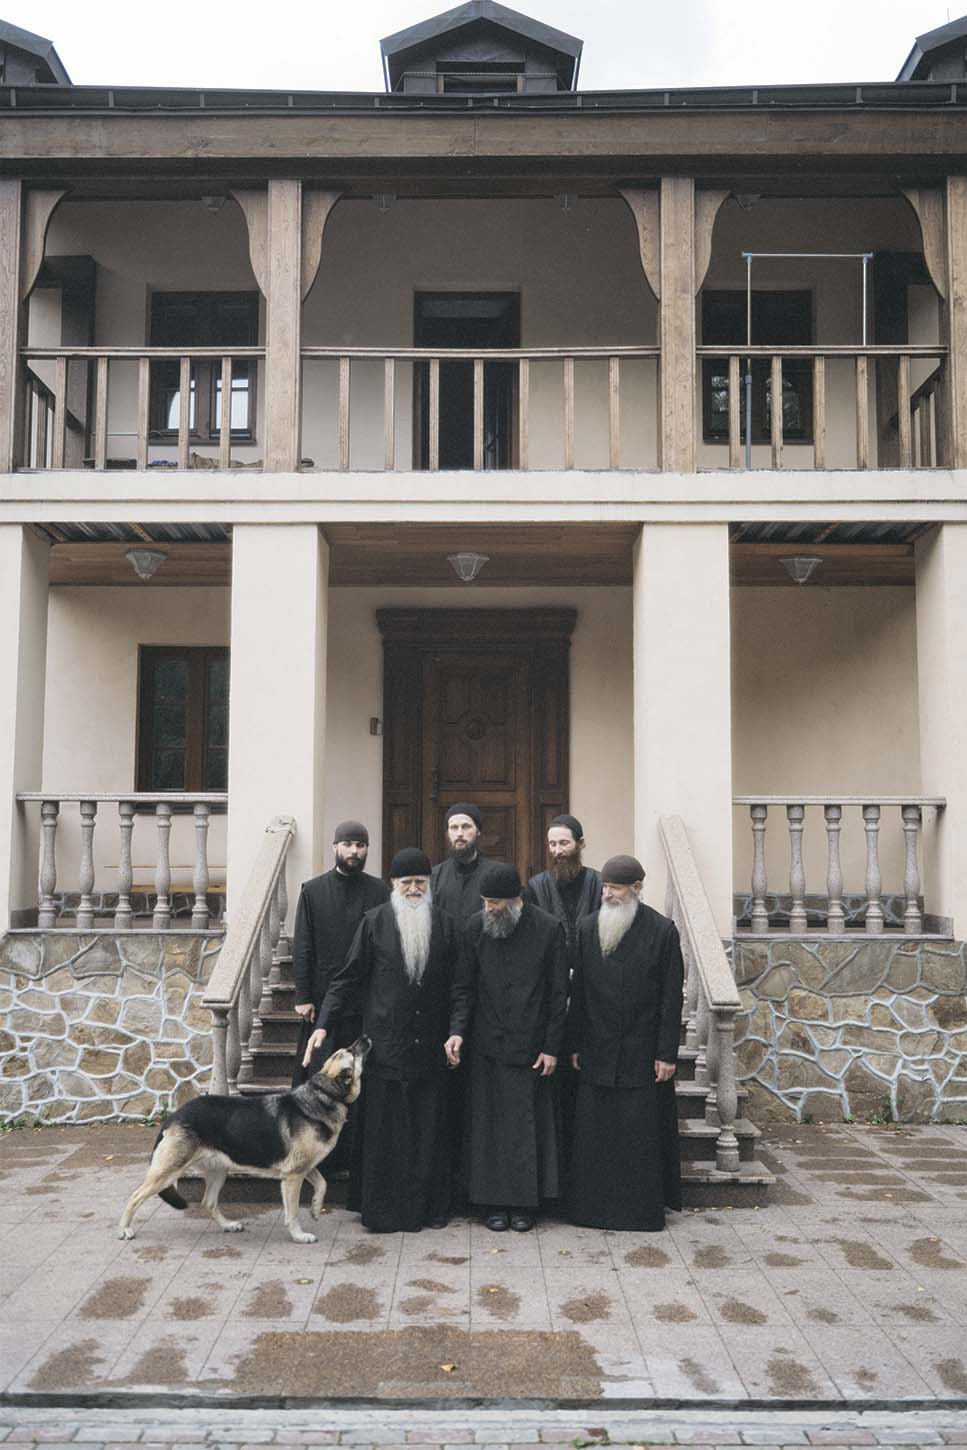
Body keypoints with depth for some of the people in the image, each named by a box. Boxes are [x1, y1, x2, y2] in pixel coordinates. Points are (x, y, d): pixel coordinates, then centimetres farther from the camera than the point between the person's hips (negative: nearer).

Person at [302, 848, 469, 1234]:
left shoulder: (445, 925, 3)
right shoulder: (375, 922, -1)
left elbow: (458, 985, 4)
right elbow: (347, 978, 0)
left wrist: (457, 1030, -9)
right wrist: (322, 1024, -7)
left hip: (430, 1047, 2)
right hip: (385, 1045, -1)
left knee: (429, 1129, 7)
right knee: (383, 1130, 3)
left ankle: (428, 1207, 19)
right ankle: (383, 1210, 15)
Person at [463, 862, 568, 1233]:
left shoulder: (548, 929, -7)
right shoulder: (476, 927, -1)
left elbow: (558, 993, -4)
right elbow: (466, 985, 4)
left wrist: (552, 1047, -5)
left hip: (530, 1046, -2)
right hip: (487, 1045, 2)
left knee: (526, 1124, 4)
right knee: (489, 1124, 6)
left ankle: (524, 1203, 17)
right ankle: (494, 1202, 18)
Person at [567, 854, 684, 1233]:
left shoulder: (662, 930, -6)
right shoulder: (587, 928, 3)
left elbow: (672, 997, -5)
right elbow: (577, 991, 7)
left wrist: (667, 1053, -8)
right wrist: (574, 1045, 5)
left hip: (642, 1054, -3)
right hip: (597, 1054, 3)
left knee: (642, 1134, 4)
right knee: (593, 1133, 8)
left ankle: (645, 1208, 18)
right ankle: (593, 1206, 21)